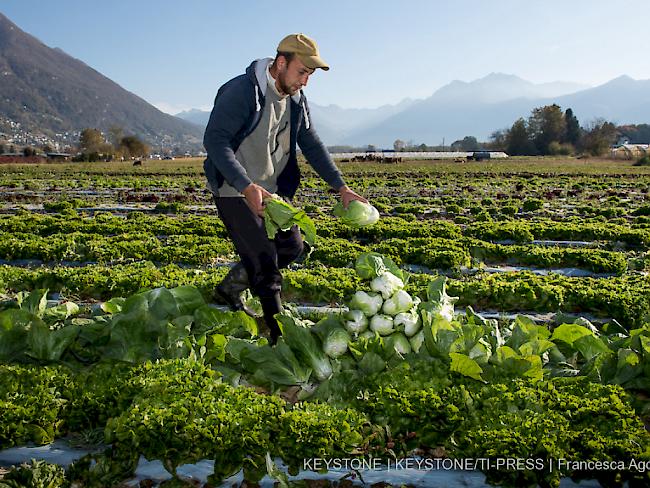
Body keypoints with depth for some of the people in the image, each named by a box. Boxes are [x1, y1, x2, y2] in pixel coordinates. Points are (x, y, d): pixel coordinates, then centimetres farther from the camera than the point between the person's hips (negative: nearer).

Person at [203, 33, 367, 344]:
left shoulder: (296, 98, 5)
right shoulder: (242, 91, -21)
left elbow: (312, 145, 7)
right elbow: (214, 140, -27)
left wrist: (341, 188, -2)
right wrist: (247, 186, -37)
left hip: (273, 190, 8)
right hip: (236, 191, -8)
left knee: (291, 248, 12)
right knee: (264, 260, -9)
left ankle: (229, 289, 29)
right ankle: (279, 335, 2)